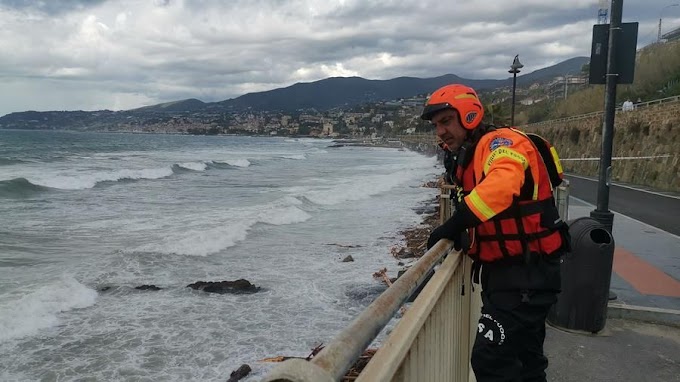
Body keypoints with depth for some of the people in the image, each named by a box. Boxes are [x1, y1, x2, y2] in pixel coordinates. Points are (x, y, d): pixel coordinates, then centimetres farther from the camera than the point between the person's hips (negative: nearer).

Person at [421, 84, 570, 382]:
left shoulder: (500, 142, -16)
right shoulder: (465, 161, 13)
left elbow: (503, 184, -39)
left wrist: (454, 224, -36)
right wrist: (459, 234, -3)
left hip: (528, 273, -10)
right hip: (502, 271, 10)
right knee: (523, 356, 22)